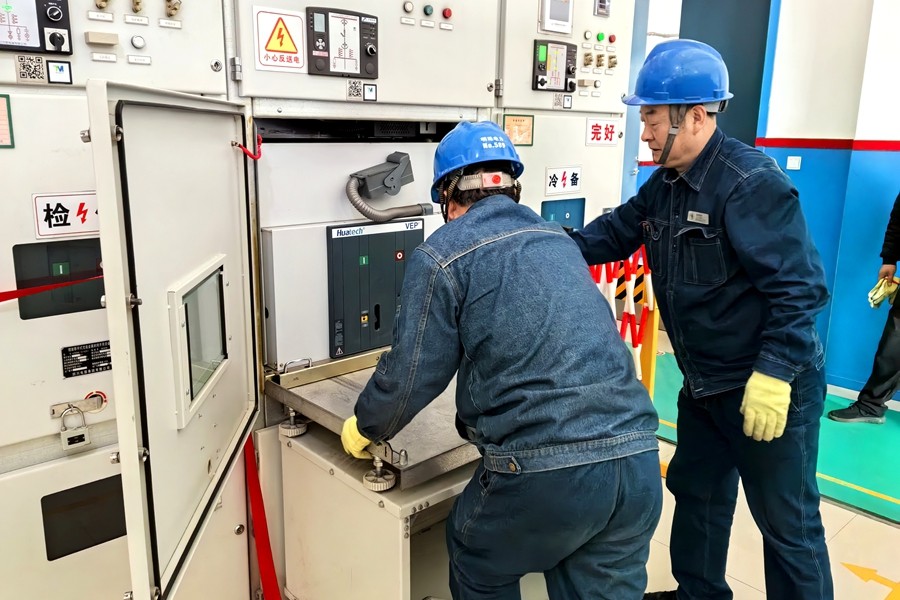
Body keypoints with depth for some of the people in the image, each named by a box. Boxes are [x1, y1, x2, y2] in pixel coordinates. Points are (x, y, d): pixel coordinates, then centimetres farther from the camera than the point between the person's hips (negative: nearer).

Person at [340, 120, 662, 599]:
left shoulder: (442, 257, -1)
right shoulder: (559, 241, 19)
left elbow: (412, 373, -1)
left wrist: (364, 427, 20)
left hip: (544, 472, -5)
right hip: (638, 463, 6)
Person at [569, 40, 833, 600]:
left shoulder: (752, 183, -22)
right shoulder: (666, 184, 6)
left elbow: (800, 286, -24)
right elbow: (613, 233, 13)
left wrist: (774, 376, -27)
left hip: (771, 386, -9)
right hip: (705, 385, 9)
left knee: (788, 522, 7)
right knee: (695, 494, 23)